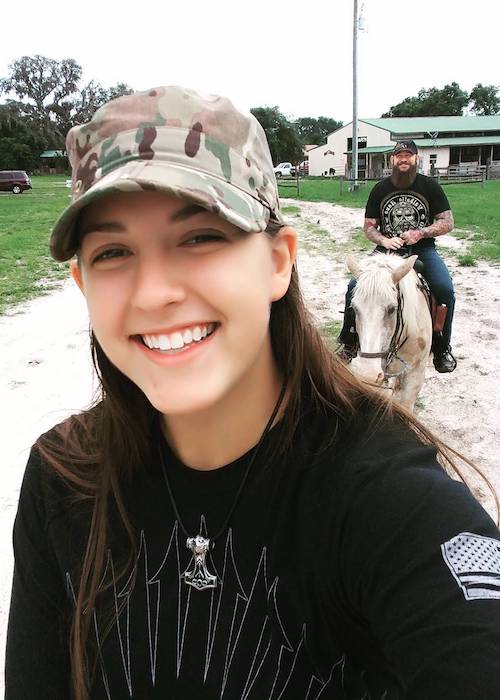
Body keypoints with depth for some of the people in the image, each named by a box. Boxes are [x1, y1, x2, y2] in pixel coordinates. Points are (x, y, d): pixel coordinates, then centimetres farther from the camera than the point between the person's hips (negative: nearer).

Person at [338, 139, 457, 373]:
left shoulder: (430, 186, 4)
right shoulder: (380, 189, 7)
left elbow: (447, 223, 3)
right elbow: (368, 226, 8)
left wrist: (420, 233, -14)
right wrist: (384, 240, -13)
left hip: (422, 250, -1)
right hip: (387, 249, 1)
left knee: (445, 290, -26)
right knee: (354, 286, -21)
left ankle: (442, 349, -6)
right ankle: (349, 343, -3)